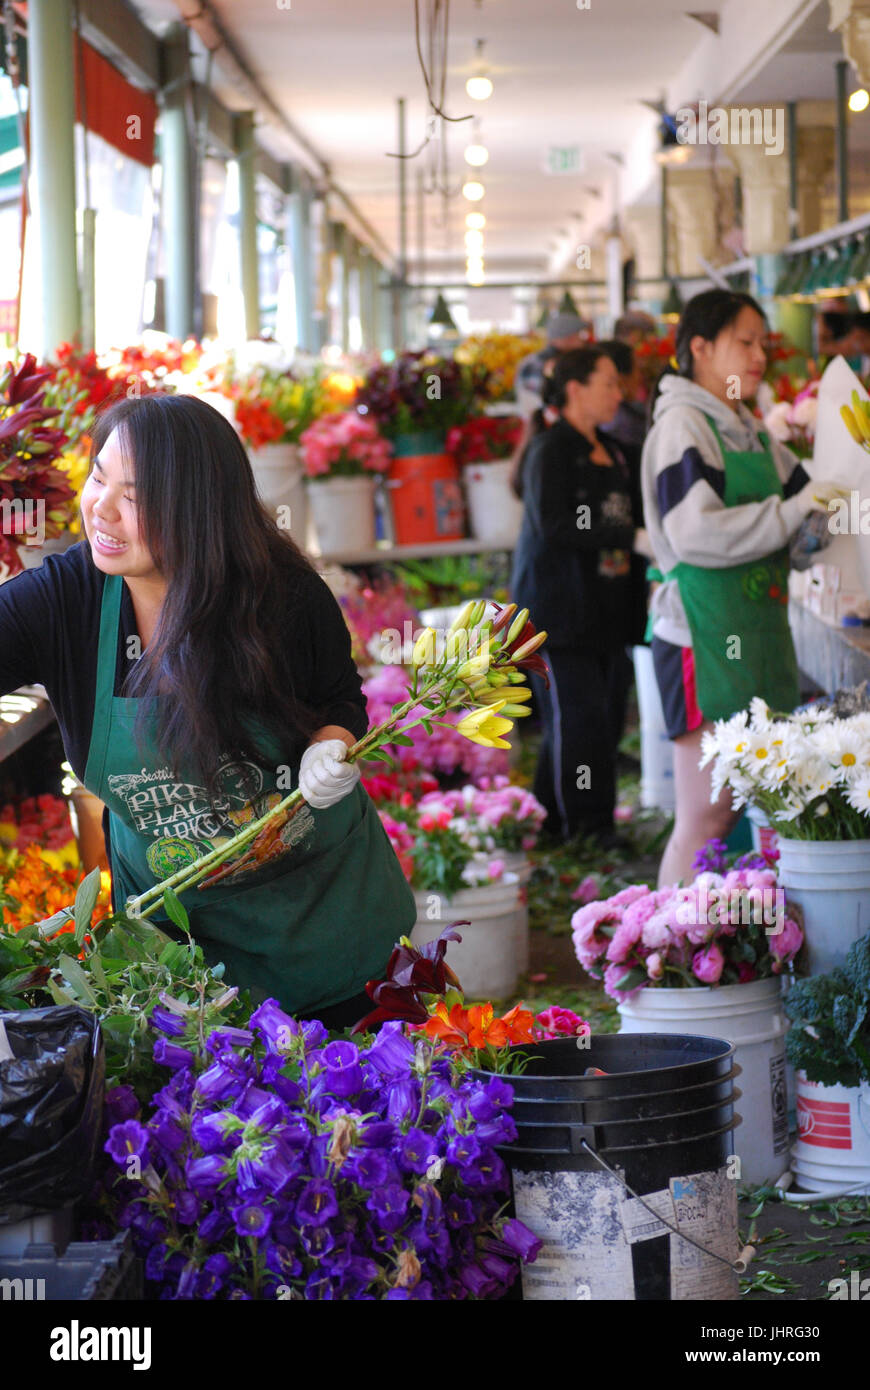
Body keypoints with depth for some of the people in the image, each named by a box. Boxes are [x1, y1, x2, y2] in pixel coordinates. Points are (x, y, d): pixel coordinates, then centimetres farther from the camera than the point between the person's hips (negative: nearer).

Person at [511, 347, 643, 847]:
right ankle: (580, 828, -3)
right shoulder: (551, 451, -9)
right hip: (560, 607, -8)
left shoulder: (609, 450, 17)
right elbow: (552, 524, -20)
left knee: (607, 714, 4)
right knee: (578, 714, -9)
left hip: (604, 609, 8)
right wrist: (628, 537, -20)